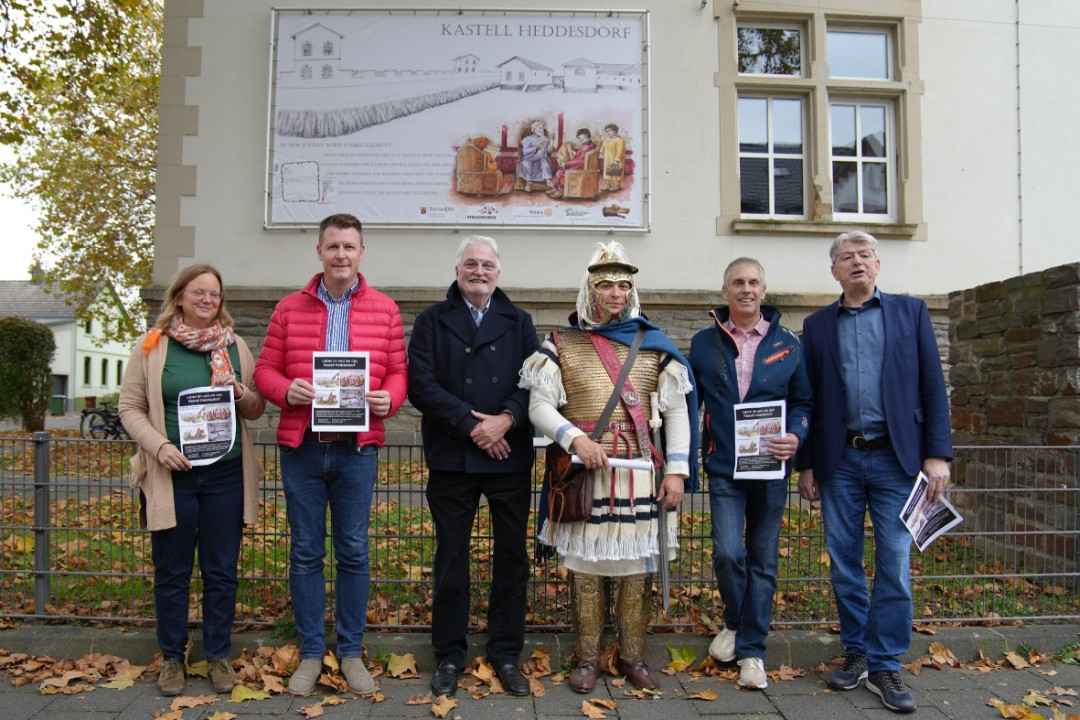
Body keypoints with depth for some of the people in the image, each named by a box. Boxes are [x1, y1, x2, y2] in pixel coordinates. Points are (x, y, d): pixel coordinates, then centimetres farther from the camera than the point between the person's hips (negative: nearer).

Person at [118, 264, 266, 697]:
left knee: (221, 571, 8)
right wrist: (159, 446, -13)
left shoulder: (235, 346, 8)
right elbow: (130, 407, 1)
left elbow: (257, 410, 11)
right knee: (172, 572, 9)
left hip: (226, 475, 2)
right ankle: (171, 658, 25)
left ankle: (219, 656, 22)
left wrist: (242, 394, -11)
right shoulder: (152, 347, 2)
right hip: (172, 476, -1)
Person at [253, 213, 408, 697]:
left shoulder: (384, 310, 5)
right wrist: (286, 390, -13)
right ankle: (310, 653, 22)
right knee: (306, 552, 8)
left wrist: (388, 399, -15)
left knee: (353, 552, 7)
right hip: (300, 445, 1)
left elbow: (398, 371, 5)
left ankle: (351, 652, 22)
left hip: (358, 447, -1)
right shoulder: (290, 309, 7)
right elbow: (265, 369, 7)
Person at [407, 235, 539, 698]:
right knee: (451, 556, 6)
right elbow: (421, 384, -6)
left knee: (512, 555, 7)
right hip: (452, 458, -1)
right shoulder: (432, 321, 6)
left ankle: (506, 654, 21)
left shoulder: (519, 323, 12)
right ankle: (449, 655, 21)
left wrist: (507, 418, -15)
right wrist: (471, 425, -14)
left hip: (510, 458, 2)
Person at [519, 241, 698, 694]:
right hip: (582, 473, -1)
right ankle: (588, 658, 21)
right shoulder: (562, 344, 4)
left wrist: (677, 469, -1)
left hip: (640, 476, 2)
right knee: (585, 568, 5)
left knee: (638, 568, 7)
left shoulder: (654, 345, 8)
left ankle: (633, 655, 24)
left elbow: (676, 409, 7)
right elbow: (539, 404, -2)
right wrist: (575, 439, -18)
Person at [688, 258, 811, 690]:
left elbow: (803, 401, 9)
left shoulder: (787, 344, 5)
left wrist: (796, 436, -11)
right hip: (724, 468, -1)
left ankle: (751, 649, 22)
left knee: (763, 561, 7)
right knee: (728, 553, -11)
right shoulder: (704, 343, 5)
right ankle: (735, 623, 19)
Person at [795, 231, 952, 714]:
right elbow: (807, 399, 9)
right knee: (844, 563, 8)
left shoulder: (911, 312, 7)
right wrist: (805, 464, 6)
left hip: (895, 457, -1)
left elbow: (932, 385, 3)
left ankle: (885, 665, 14)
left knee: (894, 566, 1)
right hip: (839, 460, 2)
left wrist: (937, 453, -5)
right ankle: (856, 654, 24)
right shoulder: (817, 325, 10)